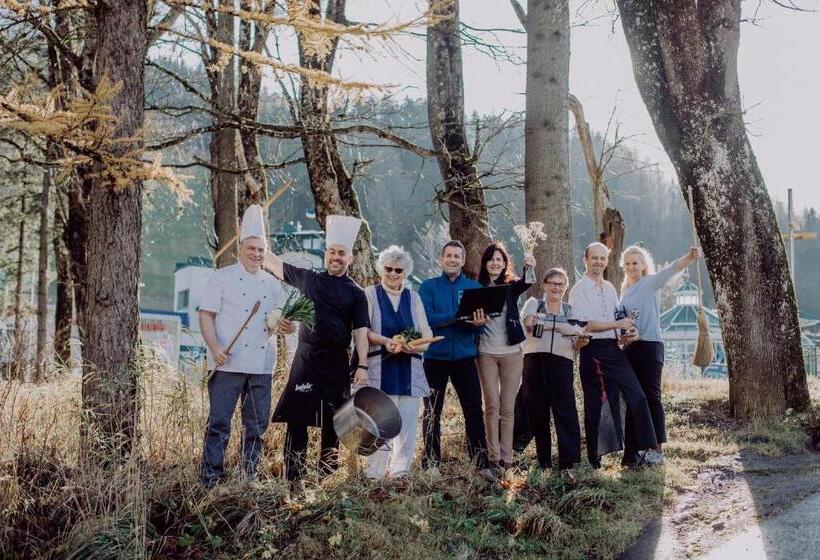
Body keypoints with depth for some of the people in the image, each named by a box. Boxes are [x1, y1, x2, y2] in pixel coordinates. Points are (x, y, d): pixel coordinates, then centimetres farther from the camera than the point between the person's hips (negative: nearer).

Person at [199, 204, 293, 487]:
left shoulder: (272, 284, 15)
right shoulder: (222, 278, 1)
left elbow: (281, 320, 18)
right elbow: (206, 315, -4)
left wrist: (287, 326, -7)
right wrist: (215, 348, -17)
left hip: (262, 364, 5)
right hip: (228, 363, -5)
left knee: (257, 422, 9)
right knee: (219, 421, -6)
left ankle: (250, 475, 20)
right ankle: (210, 479, 0)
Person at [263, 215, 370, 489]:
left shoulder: (355, 293, 5)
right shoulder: (308, 279, 7)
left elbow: (360, 331, 0)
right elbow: (272, 262, 11)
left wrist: (362, 366, -9)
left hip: (337, 364, 1)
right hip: (306, 361, -1)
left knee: (332, 424, 7)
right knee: (297, 420, -5)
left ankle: (327, 478, 19)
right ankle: (294, 480, -2)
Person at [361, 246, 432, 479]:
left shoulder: (413, 297, 17)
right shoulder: (370, 294, 7)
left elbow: (427, 334, 11)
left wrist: (414, 346, -11)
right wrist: (386, 341, -20)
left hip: (409, 369, 4)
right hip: (380, 367, -3)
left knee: (407, 420, 0)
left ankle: (400, 471, 6)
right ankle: (376, 471, -5)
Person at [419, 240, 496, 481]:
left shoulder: (474, 287, 8)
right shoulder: (429, 286, 2)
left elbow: (480, 320, 0)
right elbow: (426, 318, -12)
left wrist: (478, 323, -24)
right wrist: (457, 317, -22)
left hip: (464, 356, 1)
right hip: (435, 357, -1)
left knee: (474, 410, -1)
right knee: (432, 412, 6)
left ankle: (482, 463, 4)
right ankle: (430, 464, 14)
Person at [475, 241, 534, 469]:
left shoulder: (512, 286, 4)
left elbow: (526, 284, -18)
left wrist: (530, 270, -38)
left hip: (511, 353, 0)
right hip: (486, 353, 0)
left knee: (507, 408, 4)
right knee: (492, 407, 1)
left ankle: (506, 457, 8)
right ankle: (493, 456, 4)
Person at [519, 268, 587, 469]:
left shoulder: (570, 311, 19)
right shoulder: (534, 304, 11)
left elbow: (574, 345, 15)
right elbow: (530, 322, -11)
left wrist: (580, 342, -9)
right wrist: (560, 326, -20)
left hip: (562, 363, 1)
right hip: (535, 361, -1)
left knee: (566, 411, -10)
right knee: (537, 412, 1)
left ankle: (569, 460, -11)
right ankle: (543, 461, 10)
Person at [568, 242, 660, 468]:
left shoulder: (610, 289, 17)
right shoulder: (579, 290, -5)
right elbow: (585, 324, -14)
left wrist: (626, 334, 3)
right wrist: (618, 324, -13)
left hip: (614, 349, 6)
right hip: (593, 351, -6)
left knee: (636, 396, -2)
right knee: (595, 403, -1)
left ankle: (646, 448, 3)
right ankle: (595, 458, 9)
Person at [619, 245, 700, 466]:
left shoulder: (651, 282, -2)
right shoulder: (624, 290, 18)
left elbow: (671, 270, -21)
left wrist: (689, 257, -38)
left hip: (650, 345, -7)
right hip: (629, 346, 7)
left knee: (651, 395, -6)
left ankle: (657, 446, 1)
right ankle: (632, 451, 10)